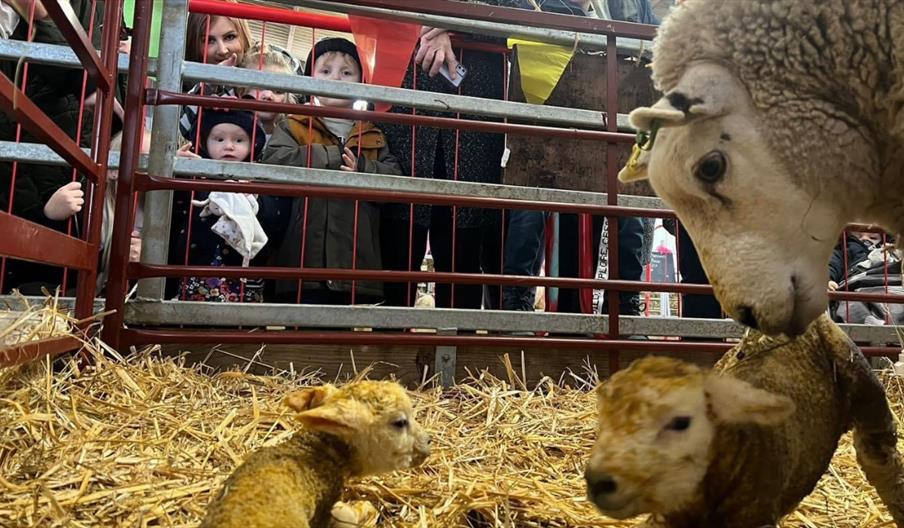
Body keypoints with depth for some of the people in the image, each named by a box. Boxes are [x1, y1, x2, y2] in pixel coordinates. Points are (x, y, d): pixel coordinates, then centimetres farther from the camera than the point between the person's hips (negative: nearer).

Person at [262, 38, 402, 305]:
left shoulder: (373, 137, 17)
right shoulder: (294, 126, 11)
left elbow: (396, 177, 6)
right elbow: (273, 160, -8)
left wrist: (361, 168, -13)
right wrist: (334, 157, -11)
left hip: (356, 264, 3)